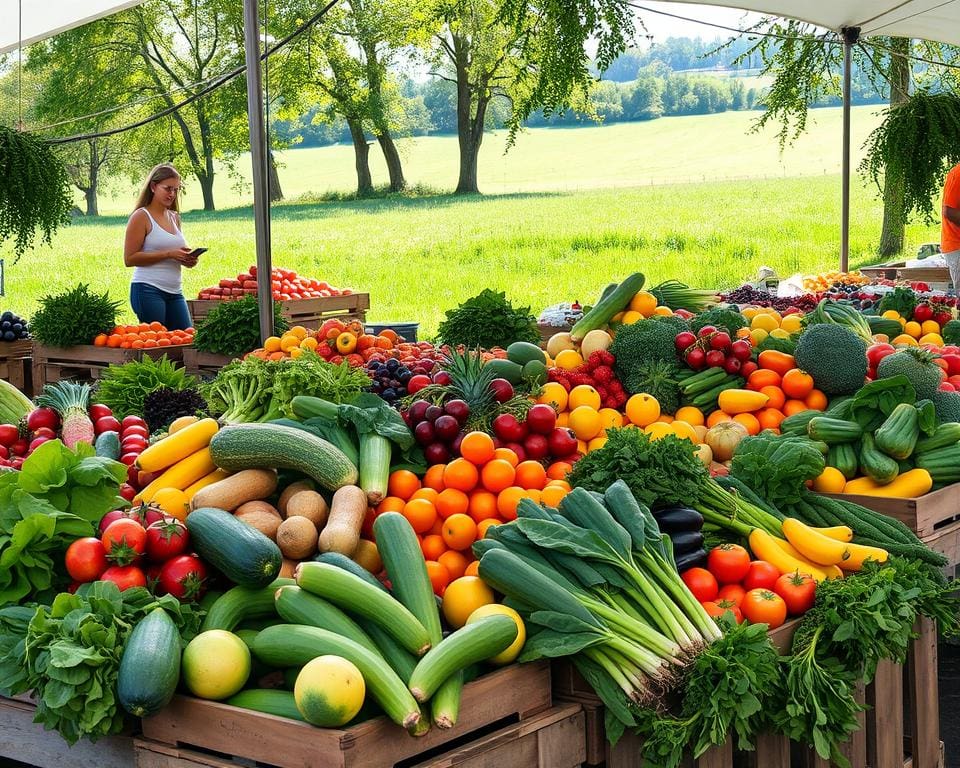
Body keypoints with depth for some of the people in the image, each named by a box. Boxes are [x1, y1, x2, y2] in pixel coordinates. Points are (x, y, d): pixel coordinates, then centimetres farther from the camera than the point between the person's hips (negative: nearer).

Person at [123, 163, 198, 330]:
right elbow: (129, 259, -12)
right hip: (148, 290, -7)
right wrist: (168, 254, -16)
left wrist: (187, 259, 5)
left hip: (174, 291, 7)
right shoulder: (141, 216, -4)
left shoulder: (174, 217, 15)